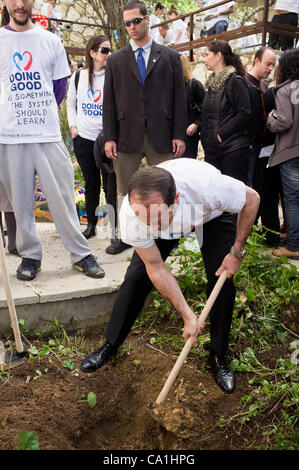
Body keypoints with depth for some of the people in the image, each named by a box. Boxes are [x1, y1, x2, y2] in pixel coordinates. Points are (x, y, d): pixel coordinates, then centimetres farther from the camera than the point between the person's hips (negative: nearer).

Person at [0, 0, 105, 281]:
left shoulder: (51, 41, 9)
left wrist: (41, 114, 12)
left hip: (48, 134, 0)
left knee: (62, 197, 0)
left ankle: (80, 254, 9)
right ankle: (30, 255, 18)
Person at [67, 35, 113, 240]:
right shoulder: (78, 76, 7)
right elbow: (71, 103, 18)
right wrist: (72, 126, 7)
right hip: (83, 138, 3)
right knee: (91, 182, 11)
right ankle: (91, 224, 23)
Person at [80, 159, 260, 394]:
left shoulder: (208, 186, -46)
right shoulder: (131, 215, -37)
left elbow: (252, 199, -23)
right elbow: (156, 268, -22)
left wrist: (237, 252, -18)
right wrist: (187, 315, -22)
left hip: (213, 215, 0)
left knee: (222, 282, -12)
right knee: (136, 277, -8)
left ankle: (219, 357, 11)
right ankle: (110, 346, 13)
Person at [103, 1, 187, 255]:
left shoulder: (170, 57, 10)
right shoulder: (115, 60, 12)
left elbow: (179, 98, 5)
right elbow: (109, 101, 8)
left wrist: (179, 135, -3)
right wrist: (109, 137, -1)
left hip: (161, 137, -1)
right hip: (127, 136, 1)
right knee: (124, 191, 7)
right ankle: (123, 236, 19)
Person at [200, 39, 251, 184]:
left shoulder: (235, 81, -8)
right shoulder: (212, 82, 16)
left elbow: (244, 114, -15)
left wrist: (220, 134, -16)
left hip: (233, 150, -7)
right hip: (212, 149, 8)